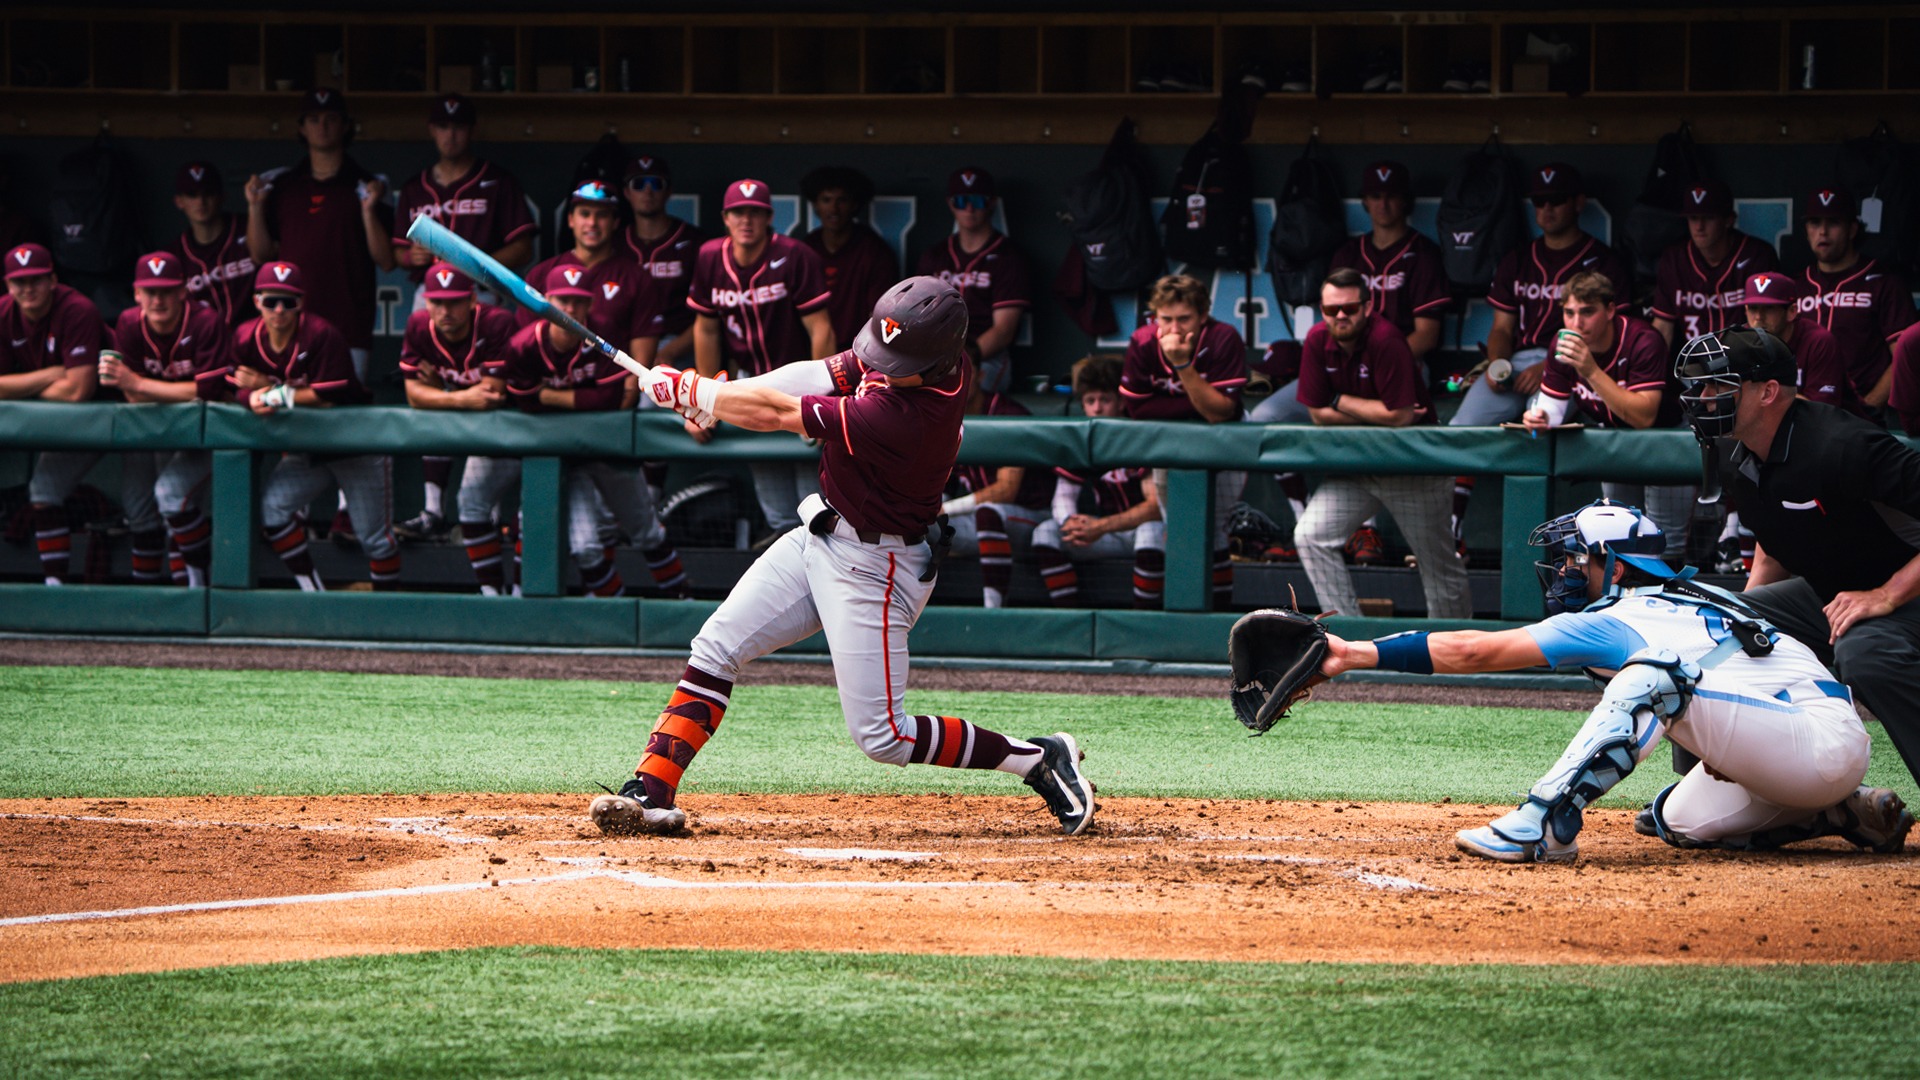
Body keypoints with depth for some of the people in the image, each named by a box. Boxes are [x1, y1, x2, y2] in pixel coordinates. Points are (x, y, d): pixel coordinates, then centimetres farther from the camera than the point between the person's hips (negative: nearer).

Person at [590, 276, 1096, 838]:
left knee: (882, 736, -4)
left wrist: (691, 392, -10)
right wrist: (717, 395, -11)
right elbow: (826, 375, 2)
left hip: (872, 567, -9)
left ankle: (1039, 760, 9)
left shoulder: (903, 417, -35)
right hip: (822, 536, 9)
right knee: (716, 648, 4)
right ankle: (651, 793, 6)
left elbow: (774, 414, -24)